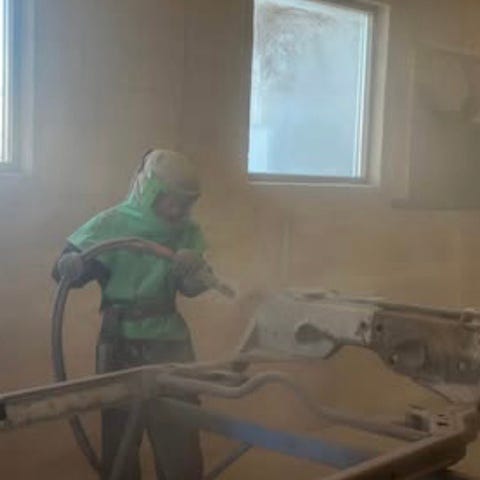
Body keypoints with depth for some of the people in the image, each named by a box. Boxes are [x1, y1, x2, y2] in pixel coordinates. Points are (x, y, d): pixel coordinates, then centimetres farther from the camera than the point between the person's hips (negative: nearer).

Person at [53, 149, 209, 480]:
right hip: (120, 345, -2)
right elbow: (62, 269, -4)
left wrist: (196, 269, -26)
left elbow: (191, 289, -4)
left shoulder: (188, 232, 1)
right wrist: (92, 264, -26)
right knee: (120, 437, 9)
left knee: (181, 441, 7)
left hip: (169, 344, 2)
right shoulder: (110, 223, -7)